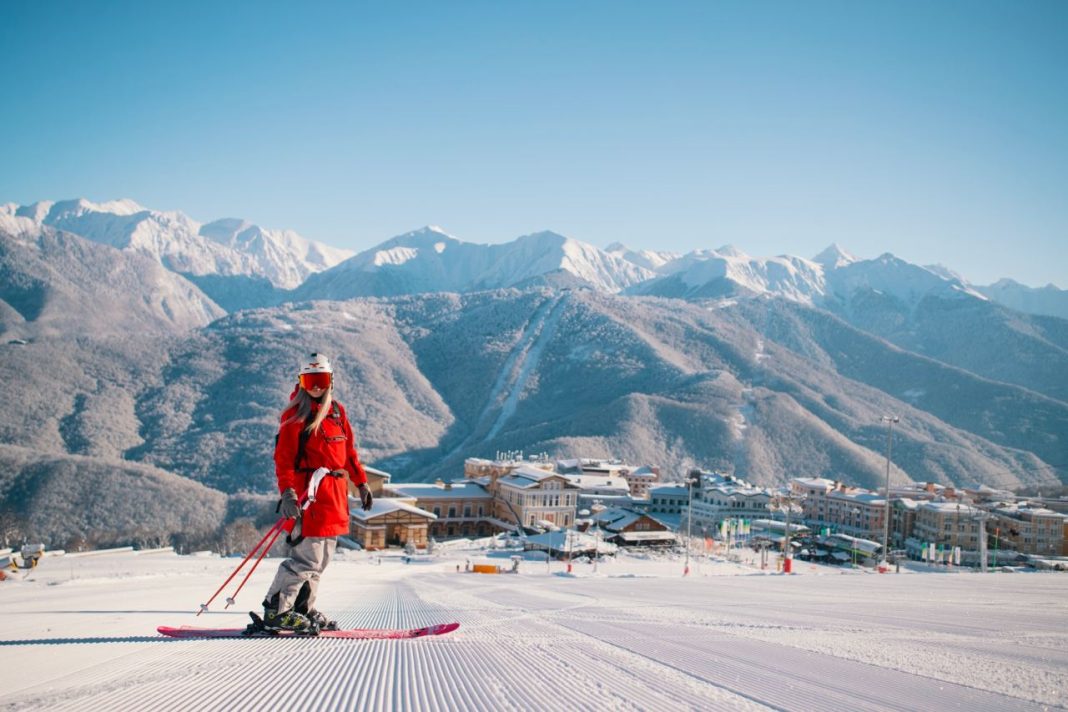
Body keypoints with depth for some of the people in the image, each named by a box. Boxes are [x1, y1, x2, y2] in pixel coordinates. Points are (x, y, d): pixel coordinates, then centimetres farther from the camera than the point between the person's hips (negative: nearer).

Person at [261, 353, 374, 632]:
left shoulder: (337, 411, 14)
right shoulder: (296, 414, -7)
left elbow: (349, 451, 21)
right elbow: (284, 456, -14)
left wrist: (361, 483, 19)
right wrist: (287, 491, -26)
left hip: (334, 493, 8)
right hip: (309, 491, -8)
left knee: (321, 559, 12)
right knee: (307, 556, -11)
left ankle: (303, 609, 21)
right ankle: (276, 611, -2)